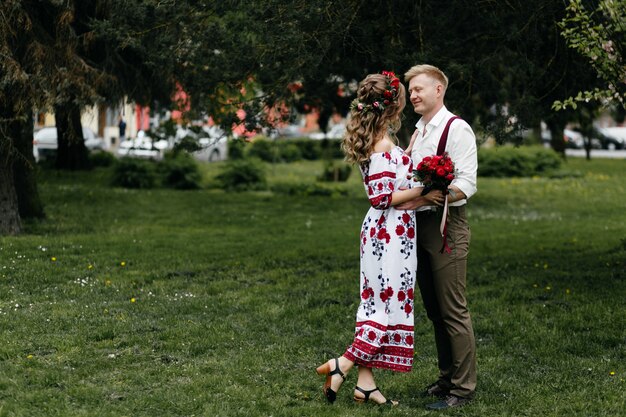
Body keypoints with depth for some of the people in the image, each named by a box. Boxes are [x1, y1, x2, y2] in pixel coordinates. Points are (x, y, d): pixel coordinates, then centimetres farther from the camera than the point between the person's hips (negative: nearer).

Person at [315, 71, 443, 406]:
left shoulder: (374, 141, 11)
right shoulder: (383, 146, -18)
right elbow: (382, 198, -20)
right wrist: (422, 193, -14)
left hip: (382, 231, 10)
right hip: (392, 232, -10)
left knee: (376, 302, 10)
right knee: (392, 302, -3)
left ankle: (365, 382, 13)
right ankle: (341, 365, -3)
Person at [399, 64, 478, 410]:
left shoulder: (457, 129, -9)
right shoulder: (418, 131, 16)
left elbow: (466, 186, -17)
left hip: (446, 225, -8)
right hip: (419, 224, 9)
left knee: (453, 310, -6)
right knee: (434, 309, 14)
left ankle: (462, 388, 0)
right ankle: (447, 377, 25)